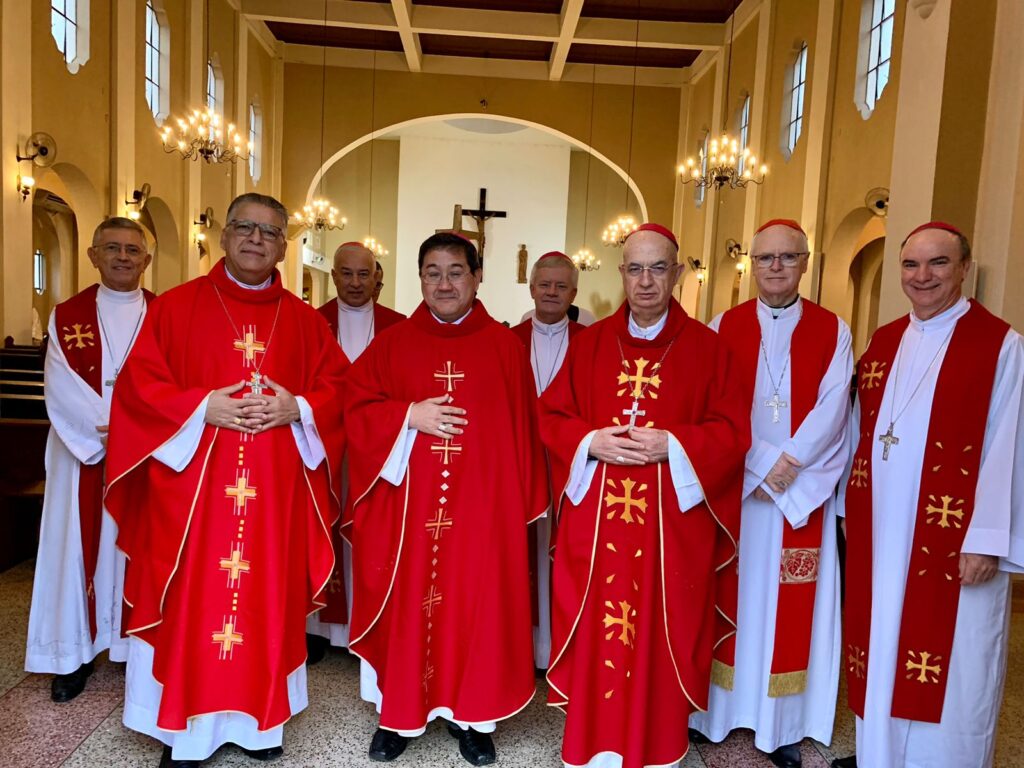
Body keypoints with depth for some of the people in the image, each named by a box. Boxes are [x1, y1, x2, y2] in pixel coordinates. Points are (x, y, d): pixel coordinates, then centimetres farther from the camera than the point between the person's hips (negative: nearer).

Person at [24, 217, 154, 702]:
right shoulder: (67, 316, 4)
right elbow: (61, 389, -6)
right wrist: (110, 430, -16)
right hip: (83, 454, 1)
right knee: (78, 547, 5)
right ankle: (75, 653, 18)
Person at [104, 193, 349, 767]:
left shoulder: (305, 321, 9)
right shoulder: (176, 306, 3)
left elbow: (338, 387, 7)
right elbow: (138, 382, -2)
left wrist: (296, 408, -12)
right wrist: (203, 407, -15)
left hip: (275, 494, 2)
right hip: (191, 488, -1)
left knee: (267, 601, 9)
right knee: (190, 605, 5)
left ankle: (259, 721, 27)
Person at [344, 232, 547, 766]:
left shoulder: (504, 347, 3)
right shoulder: (392, 343, 4)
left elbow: (523, 428, 4)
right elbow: (356, 408, 2)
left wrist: (524, 501, 1)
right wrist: (410, 416, -13)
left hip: (482, 505, 0)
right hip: (407, 505, 1)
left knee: (477, 605, 7)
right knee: (406, 604, 8)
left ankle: (472, 715, 26)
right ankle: (399, 713, 27)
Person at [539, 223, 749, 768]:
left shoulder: (706, 347, 1)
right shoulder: (590, 343, 6)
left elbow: (733, 432, -1)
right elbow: (551, 418, 6)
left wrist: (671, 445, -16)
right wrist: (592, 442, -13)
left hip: (672, 522, -1)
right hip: (597, 518, 1)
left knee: (662, 635, 8)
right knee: (596, 632, 8)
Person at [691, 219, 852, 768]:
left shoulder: (832, 331, 4)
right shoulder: (723, 327, 3)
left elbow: (831, 409, -5)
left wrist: (788, 464, -16)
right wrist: (761, 461, -15)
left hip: (804, 490, 0)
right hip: (733, 485, 0)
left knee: (791, 602, 6)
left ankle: (783, 724, 19)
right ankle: (718, 709, 22)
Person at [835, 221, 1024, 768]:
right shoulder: (882, 343, 10)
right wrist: (852, 507, 10)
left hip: (954, 537, -5)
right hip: (880, 533, 5)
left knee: (948, 670, 5)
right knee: (883, 652, 15)